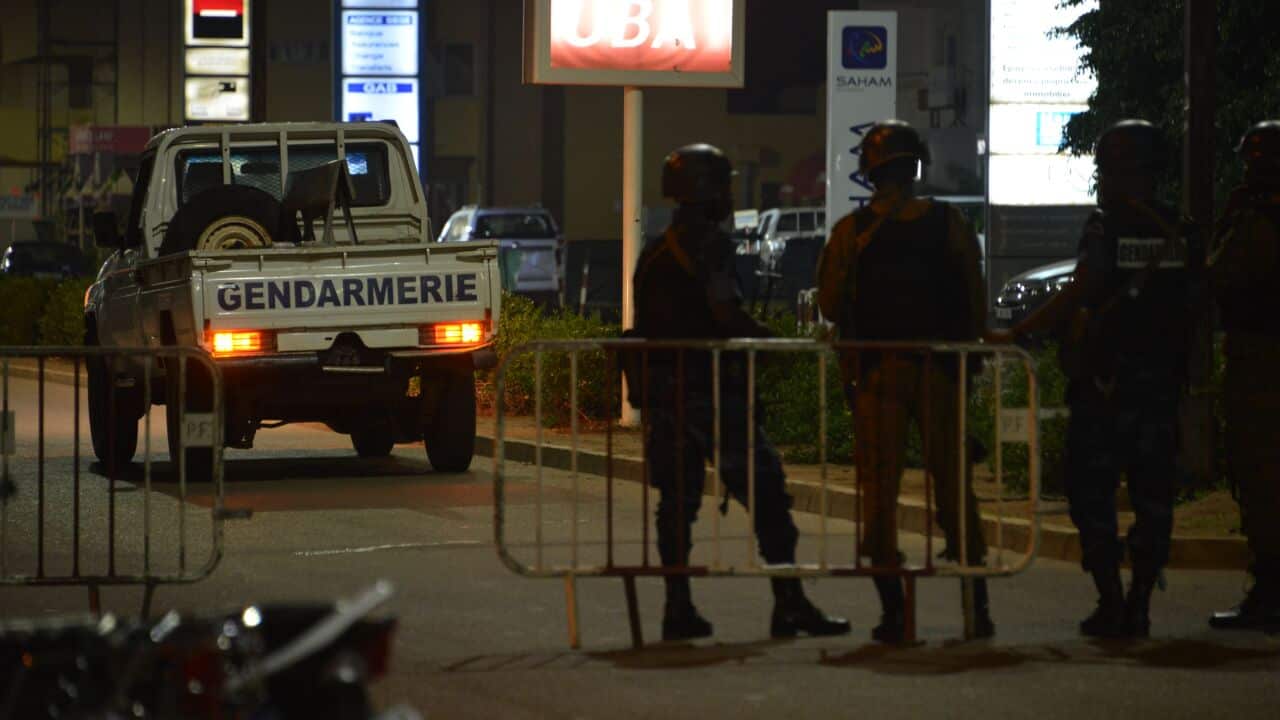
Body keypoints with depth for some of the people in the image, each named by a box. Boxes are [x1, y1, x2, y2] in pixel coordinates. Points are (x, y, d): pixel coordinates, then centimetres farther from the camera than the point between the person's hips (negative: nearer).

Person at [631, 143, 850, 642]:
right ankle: (789, 603, -7)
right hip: (710, 389, -8)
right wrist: (769, 340, -7)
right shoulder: (709, 244, -9)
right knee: (765, 492, -4)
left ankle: (678, 608, 6)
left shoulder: (654, 254, 16)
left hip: (662, 390, 8)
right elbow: (725, 312, -19)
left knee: (677, 498, 9)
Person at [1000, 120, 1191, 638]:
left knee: (1091, 493, 3)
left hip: (1104, 382, -5)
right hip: (1162, 381, 5)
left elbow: (1080, 294, -16)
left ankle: (1111, 602, -4)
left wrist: (1019, 332, -12)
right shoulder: (1179, 231, 8)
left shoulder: (1106, 226, -8)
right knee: (1153, 496, 8)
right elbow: (1189, 308, 10)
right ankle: (1139, 606, 7)